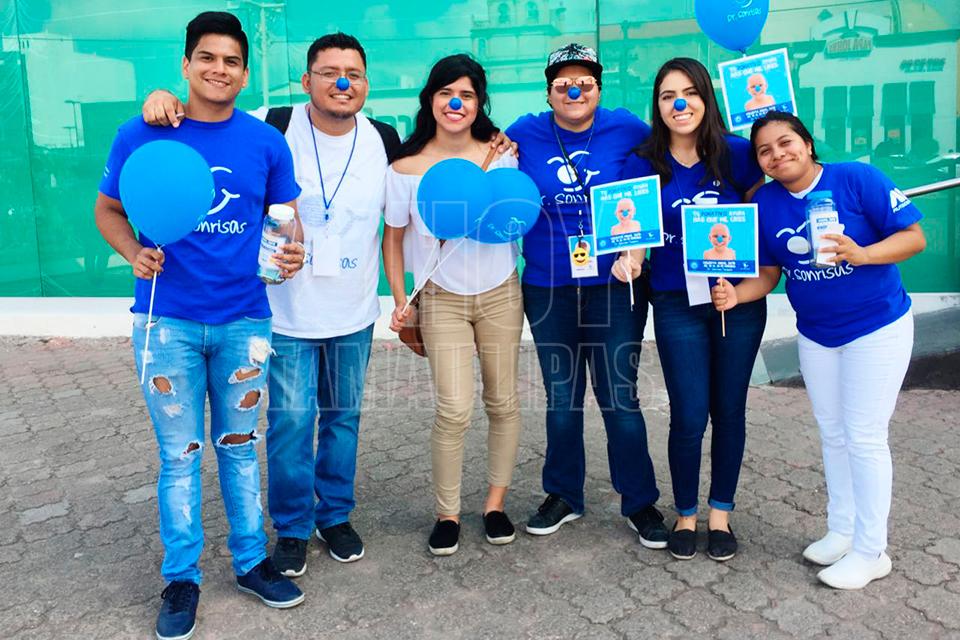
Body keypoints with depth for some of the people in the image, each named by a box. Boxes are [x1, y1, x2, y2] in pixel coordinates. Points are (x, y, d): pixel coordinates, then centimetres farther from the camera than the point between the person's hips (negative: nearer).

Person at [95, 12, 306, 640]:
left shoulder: (266, 142, 1)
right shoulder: (143, 134, -3)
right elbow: (108, 209, 5)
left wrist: (292, 251, -14)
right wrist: (134, 251, -15)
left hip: (244, 318, 1)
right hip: (168, 321, -1)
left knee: (238, 445, 15)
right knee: (179, 455, 9)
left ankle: (251, 560, 31)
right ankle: (181, 577, 27)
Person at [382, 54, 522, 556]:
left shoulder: (502, 154, -2)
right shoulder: (406, 167, -7)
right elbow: (394, 237, 2)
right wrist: (400, 300, -2)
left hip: (500, 293, 3)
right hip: (442, 299, -2)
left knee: (503, 402, 8)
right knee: (454, 410, -9)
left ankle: (496, 502, 27)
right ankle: (447, 513, 12)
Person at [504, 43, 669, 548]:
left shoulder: (626, 130, -1)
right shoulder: (524, 135, 2)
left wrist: (634, 251, -11)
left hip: (615, 288, -1)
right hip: (548, 292, 2)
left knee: (620, 398, 2)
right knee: (561, 399, 13)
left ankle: (639, 502, 21)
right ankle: (563, 496, 31)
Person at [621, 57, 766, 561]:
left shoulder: (735, 154, -3)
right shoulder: (644, 164, -3)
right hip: (678, 305, -1)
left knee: (729, 409, 10)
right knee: (689, 417, 0)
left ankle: (721, 512, 30)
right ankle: (685, 513, 24)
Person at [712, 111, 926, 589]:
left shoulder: (857, 179, -18)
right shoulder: (764, 204, -6)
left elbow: (914, 236, -18)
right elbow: (768, 274, -2)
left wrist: (861, 255, -35)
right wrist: (735, 294, -22)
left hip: (876, 328, -5)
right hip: (815, 334, 5)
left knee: (864, 437, -1)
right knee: (833, 434, 16)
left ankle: (870, 551, 15)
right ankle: (841, 531, 33)